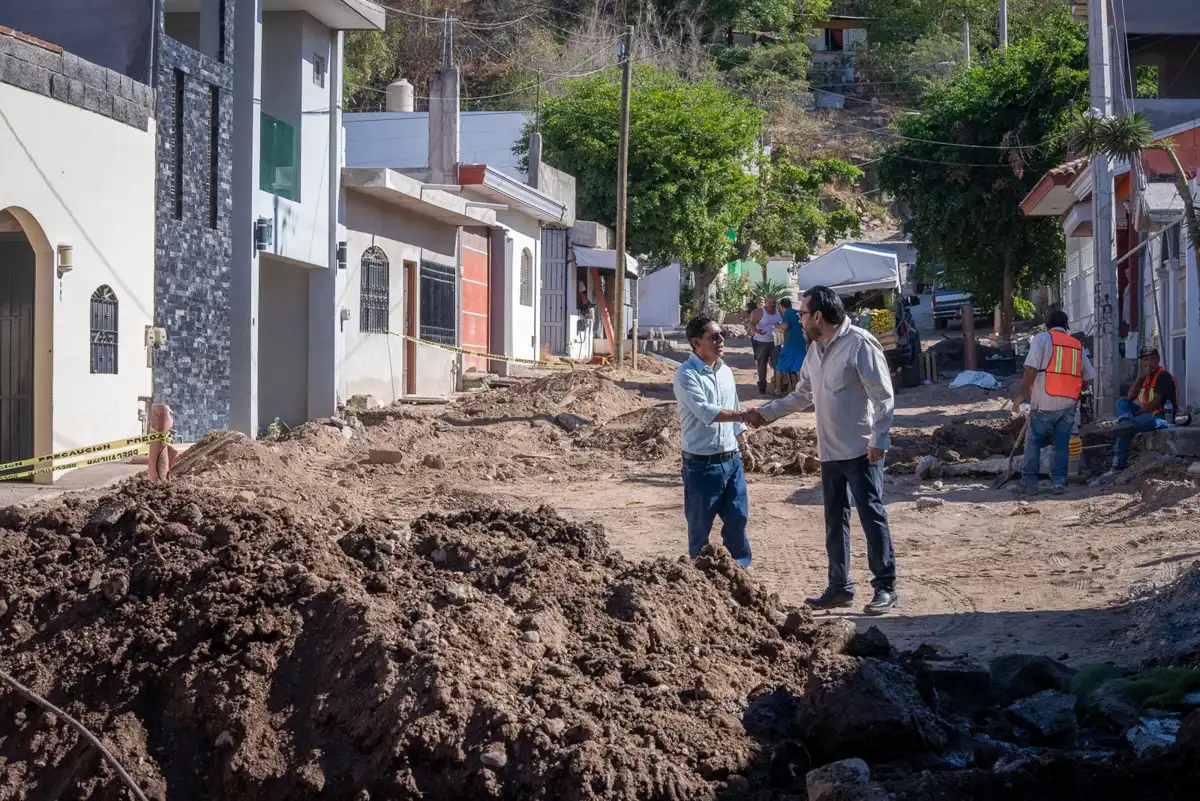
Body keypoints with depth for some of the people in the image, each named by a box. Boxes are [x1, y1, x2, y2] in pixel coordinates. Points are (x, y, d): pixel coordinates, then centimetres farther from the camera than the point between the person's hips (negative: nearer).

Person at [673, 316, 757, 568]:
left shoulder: (726, 371, 9)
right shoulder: (686, 375, -15)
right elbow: (706, 412, -27)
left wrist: (744, 446, 17)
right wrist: (746, 415, -33)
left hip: (731, 460, 7)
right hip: (702, 464, -7)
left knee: (738, 517, 12)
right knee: (700, 524, 5)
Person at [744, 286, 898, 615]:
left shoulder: (859, 343, -15)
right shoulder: (815, 350, 11)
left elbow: (883, 396, -16)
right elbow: (802, 395, 23)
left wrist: (879, 440, -21)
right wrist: (766, 413, 18)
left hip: (861, 451, -8)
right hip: (830, 452, 8)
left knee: (872, 515, -4)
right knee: (835, 520, 12)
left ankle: (885, 586, 4)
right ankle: (839, 587, 21)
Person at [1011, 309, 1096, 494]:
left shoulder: (1042, 339, 0)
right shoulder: (1077, 345, 14)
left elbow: (1031, 370, -11)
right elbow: (1089, 376, 14)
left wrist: (1019, 396, -6)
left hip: (1046, 402, -4)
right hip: (1070, 403, 4)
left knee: (1033, 441, 5)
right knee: (1062, 443, 9)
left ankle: (1029, 482, 3)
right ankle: (1058, 482, 5)